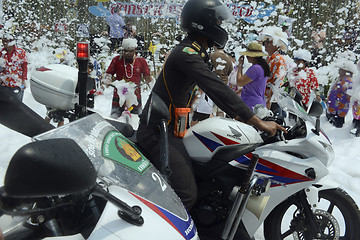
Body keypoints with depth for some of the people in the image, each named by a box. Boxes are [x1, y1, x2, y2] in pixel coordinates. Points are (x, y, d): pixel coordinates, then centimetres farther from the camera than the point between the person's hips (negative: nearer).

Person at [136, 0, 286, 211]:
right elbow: (218, 90, -27)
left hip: (170, 128, 11)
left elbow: (217, 87, 20)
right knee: (187, 194, -15)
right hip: (159, 132, -11)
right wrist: (259, 123, -26)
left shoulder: (195, 53, 15)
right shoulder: (187, 54, -19)